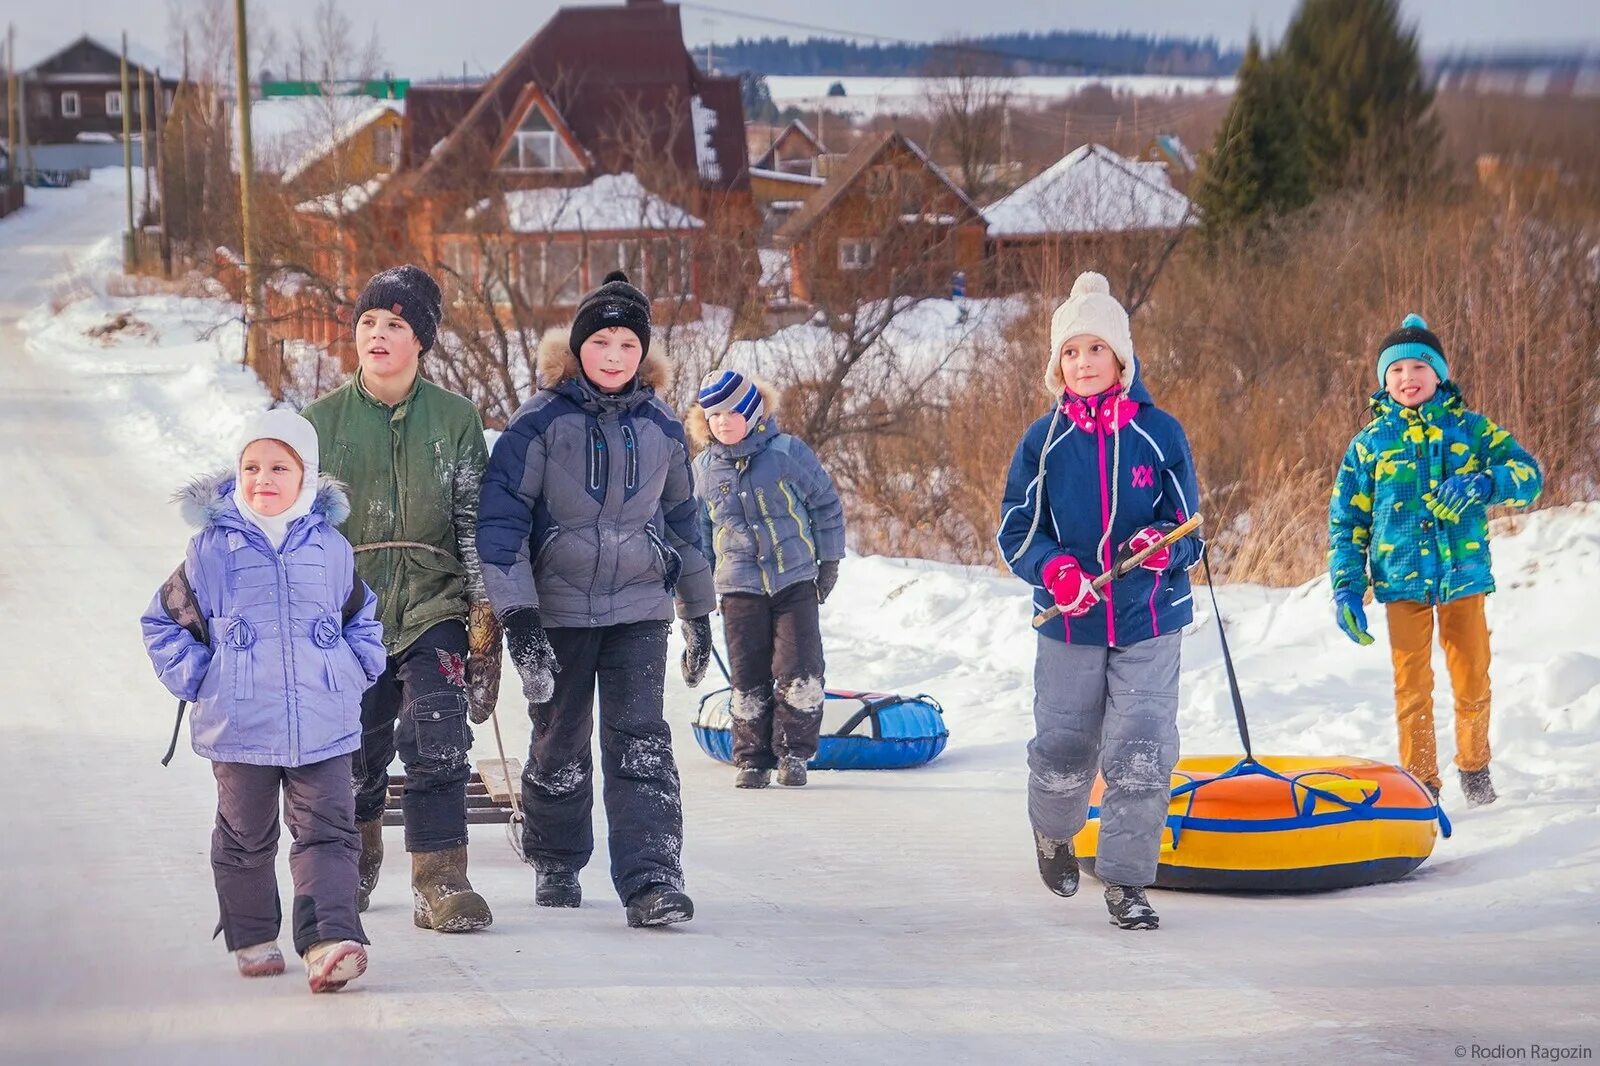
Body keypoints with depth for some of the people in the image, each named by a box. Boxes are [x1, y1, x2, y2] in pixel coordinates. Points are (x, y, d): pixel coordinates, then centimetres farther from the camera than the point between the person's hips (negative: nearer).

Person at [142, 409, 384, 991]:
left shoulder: (331, 549, 5)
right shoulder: (212, 549, -1)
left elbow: (361, 617, 21)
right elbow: (164, 621, 8)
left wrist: (359, 670, 6)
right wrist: (192, 678, -2)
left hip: (323, 724, 1)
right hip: (240, 726, -1)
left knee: (327, 832, -7)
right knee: (246, 837, 10)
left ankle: (330, 941, -13)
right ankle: (252, 938, 25)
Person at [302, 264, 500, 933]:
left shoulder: (455, 418, 3)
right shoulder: (323, 421, 5)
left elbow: (474, 520, 4)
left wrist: (484, 609, -2)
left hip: (434, 607, -1)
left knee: (438, 745, -16)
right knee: (358, 753, 9)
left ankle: (441, 884, -12)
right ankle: (357, 869, 34)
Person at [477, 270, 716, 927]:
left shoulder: (661, 429, 5)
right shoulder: (540, 423, -7)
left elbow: (682, 521, 17)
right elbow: (501, 516, -11)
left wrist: (698, 614, 19)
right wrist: (516, 613, -19)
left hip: (640, 608, 1)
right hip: (558, 609, -1)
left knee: (640, 742, -10)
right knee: (559, 746, 9)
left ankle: (651, 881, -16)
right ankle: (556, 866, 28)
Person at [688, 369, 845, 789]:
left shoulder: (788, 453, -5)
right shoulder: (704, 468, 4)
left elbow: (827, 504, 2)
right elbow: (697, 529, 17)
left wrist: (829, 560, 3)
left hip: (795, 582, -2)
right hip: (740, 588, 2)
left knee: (800, 671, -8)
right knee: (748, 678, 3)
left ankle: (793, 752, 5)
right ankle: (752, 758, 13)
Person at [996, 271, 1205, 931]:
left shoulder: (1159, 434, -2)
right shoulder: (1044, 442, 0)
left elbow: (1187, 532, 3)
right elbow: (1016, 531, 1)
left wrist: (1161, 546, -21)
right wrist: (1054, 570, -19)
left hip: (1150, 625, -1)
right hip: (1069, 627, 1)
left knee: (1141, 754, -10)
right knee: (1064, 749, 10)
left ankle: (1126, 881, 2)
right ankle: (1053, 831, 42)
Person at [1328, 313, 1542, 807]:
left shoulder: (1471, 428, 4)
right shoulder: (1369, 443, 5)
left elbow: (1528, 476, -5)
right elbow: (1346, 520, 8)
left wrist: (1483, 483, -24)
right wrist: (1346, 587, 0)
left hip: (1464, 577, 0)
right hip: (1402, 583, 0)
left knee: (1472, 683, 5)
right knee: (1412, 689, 1)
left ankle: (1474, 768, 27)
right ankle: (1420, 786, 10)